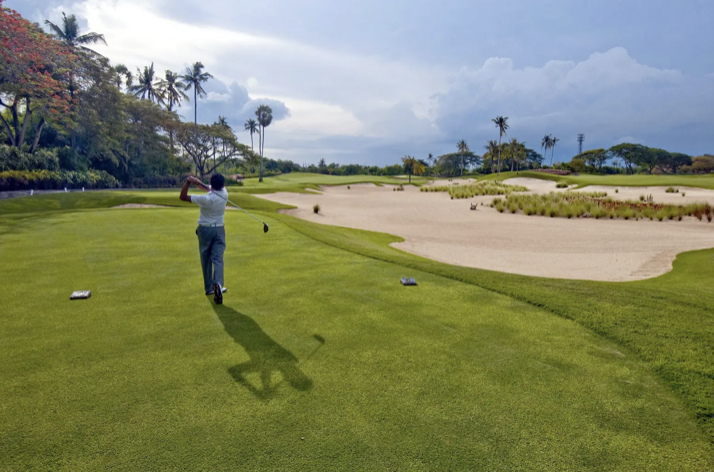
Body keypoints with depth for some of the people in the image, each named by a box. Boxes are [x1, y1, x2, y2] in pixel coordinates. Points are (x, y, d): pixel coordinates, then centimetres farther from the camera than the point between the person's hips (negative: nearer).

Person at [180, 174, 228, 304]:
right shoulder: (224, 194, -6)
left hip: (205, 230, -2)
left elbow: (183, 197, -15)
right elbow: (215, 189, 9)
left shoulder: (206, 199, -20)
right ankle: (218, 283, -27)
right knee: (218, 258, -4)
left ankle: (209, 288, 19)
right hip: (219, 229, 2)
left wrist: (188, 182, -15)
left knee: (206, 259, 11)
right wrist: (199, 183, -7)